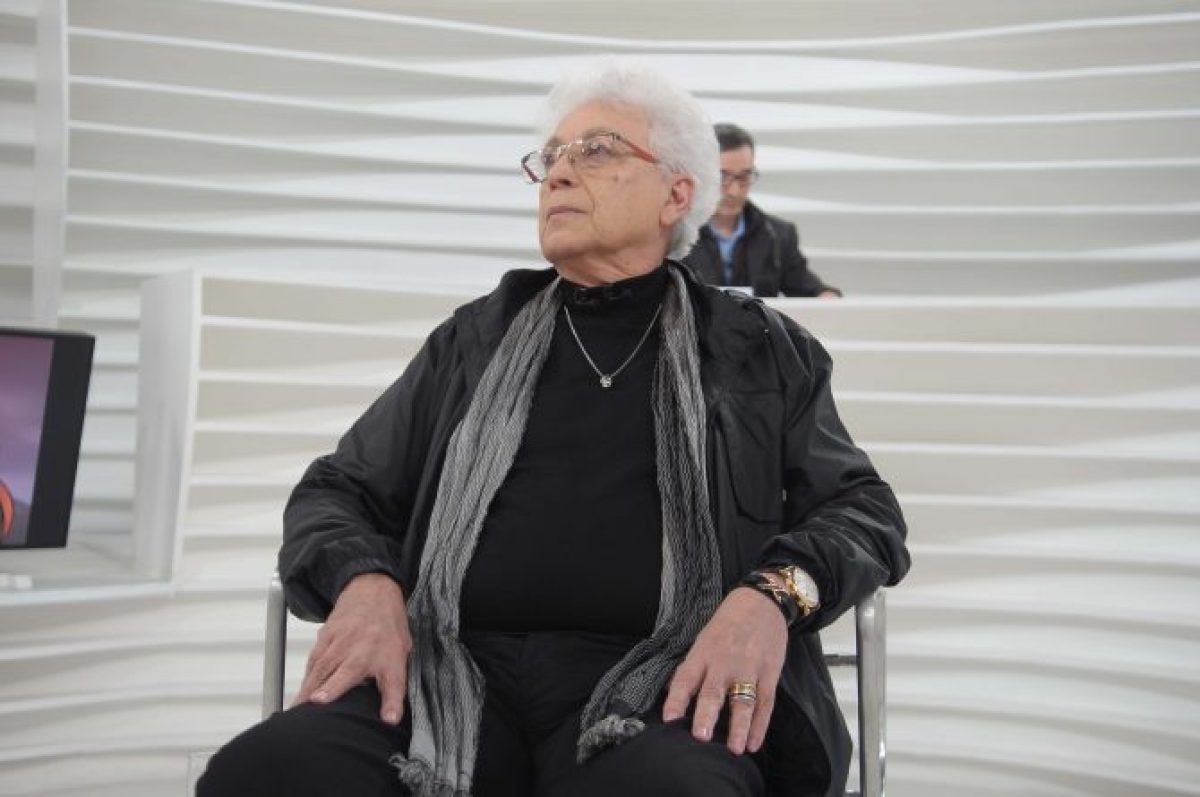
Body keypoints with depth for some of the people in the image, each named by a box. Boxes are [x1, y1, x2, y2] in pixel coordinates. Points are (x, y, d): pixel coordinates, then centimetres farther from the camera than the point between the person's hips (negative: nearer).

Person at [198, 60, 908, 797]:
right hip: (458, 671, 3)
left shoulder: (761, 352, 17)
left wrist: (775, 593, -10)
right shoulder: (474, 342, 20)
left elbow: (864, 509, 13)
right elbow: (337, 491, 20)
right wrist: (365, 583, -5)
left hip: (658, 682, -2)